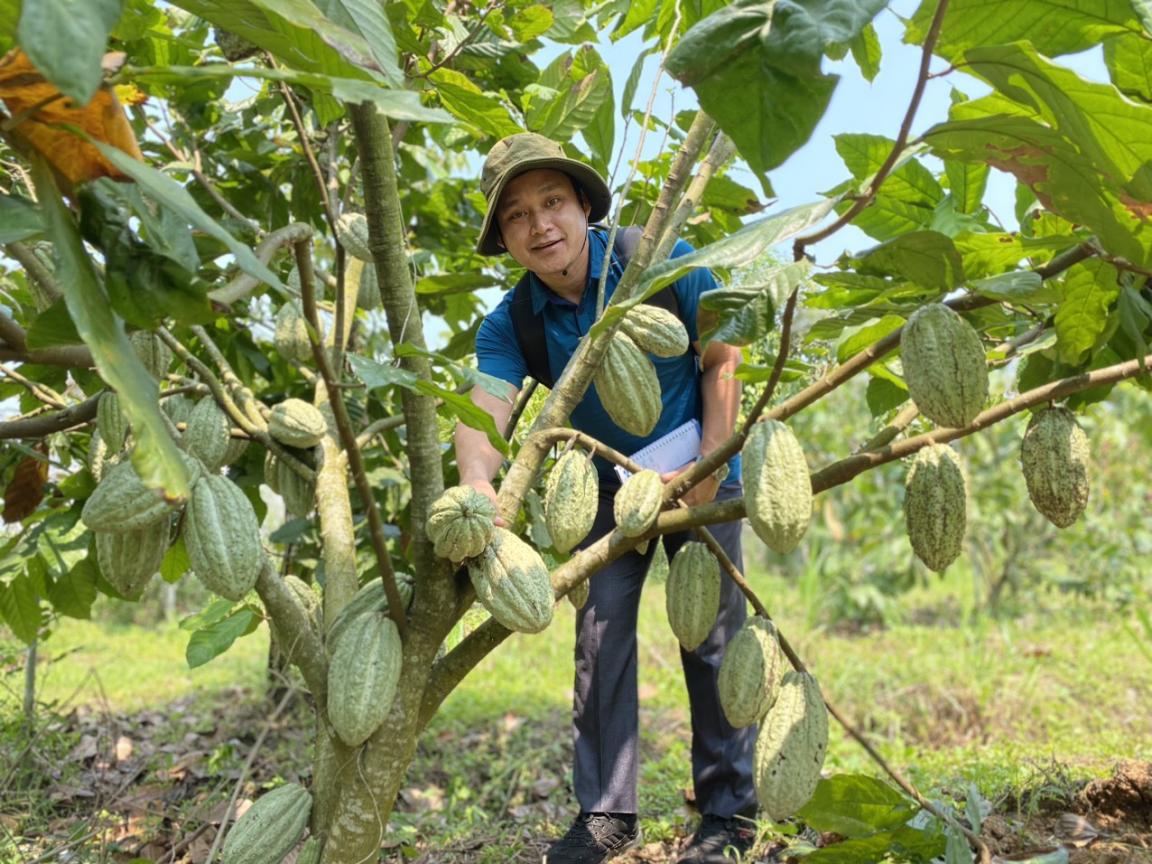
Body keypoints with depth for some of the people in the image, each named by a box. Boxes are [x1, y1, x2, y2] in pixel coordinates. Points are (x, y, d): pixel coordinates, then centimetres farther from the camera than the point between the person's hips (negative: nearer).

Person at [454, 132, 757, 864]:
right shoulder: (510, 325, -16)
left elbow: (722, 360, -10)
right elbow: (484, 412, -33)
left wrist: (710, 464, -17)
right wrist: (479, 486, -55)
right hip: (609, 482, 3)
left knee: (712, 637, 1)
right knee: (601, 636, 0)